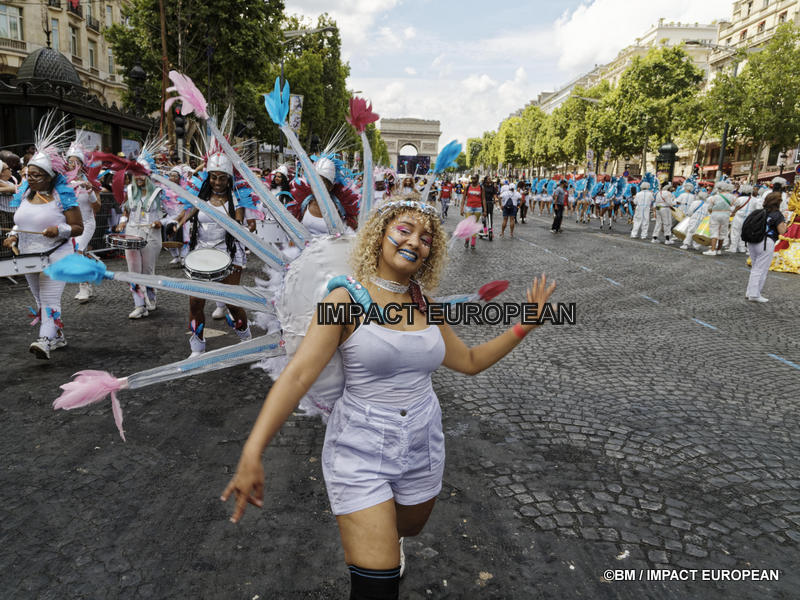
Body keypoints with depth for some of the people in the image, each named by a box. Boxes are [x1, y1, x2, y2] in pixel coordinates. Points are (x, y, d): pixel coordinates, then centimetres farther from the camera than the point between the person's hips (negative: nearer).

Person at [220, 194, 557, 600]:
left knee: (408, 528, 31)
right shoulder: (347, 299, -14)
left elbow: (470, 361, 12)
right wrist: (252, 452, -33)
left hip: (423, 445, 5)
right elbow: (298, 374, -22)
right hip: (361, 449, -5)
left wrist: (524, 325, 3)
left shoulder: (425, 307, 1)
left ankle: (382, 532, 64)